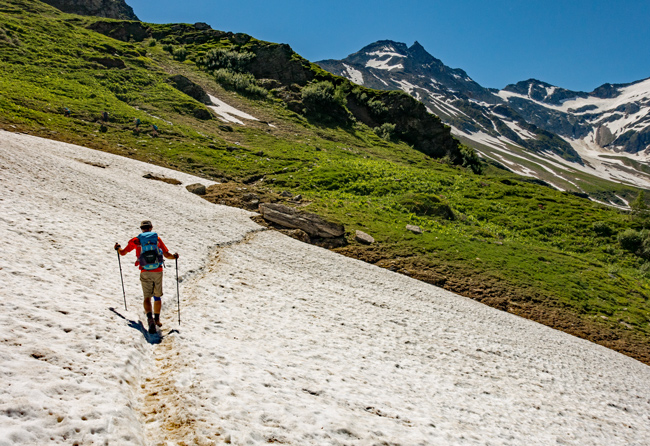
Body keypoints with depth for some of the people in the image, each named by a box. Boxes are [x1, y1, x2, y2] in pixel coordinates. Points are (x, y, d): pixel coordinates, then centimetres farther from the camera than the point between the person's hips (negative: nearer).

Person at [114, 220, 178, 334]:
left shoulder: (136, 240, 4)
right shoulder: (157, 238, 6)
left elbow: (123, 253, 13)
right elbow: (167, 255, 4)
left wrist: (118, 248, 35)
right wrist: (174, 256, 25)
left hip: (145, 273, -1)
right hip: (158, 272, 1)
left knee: (147, 297, -2)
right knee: (157, 296, 17)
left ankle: (150, 319, -24)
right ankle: (157, 319, 27)